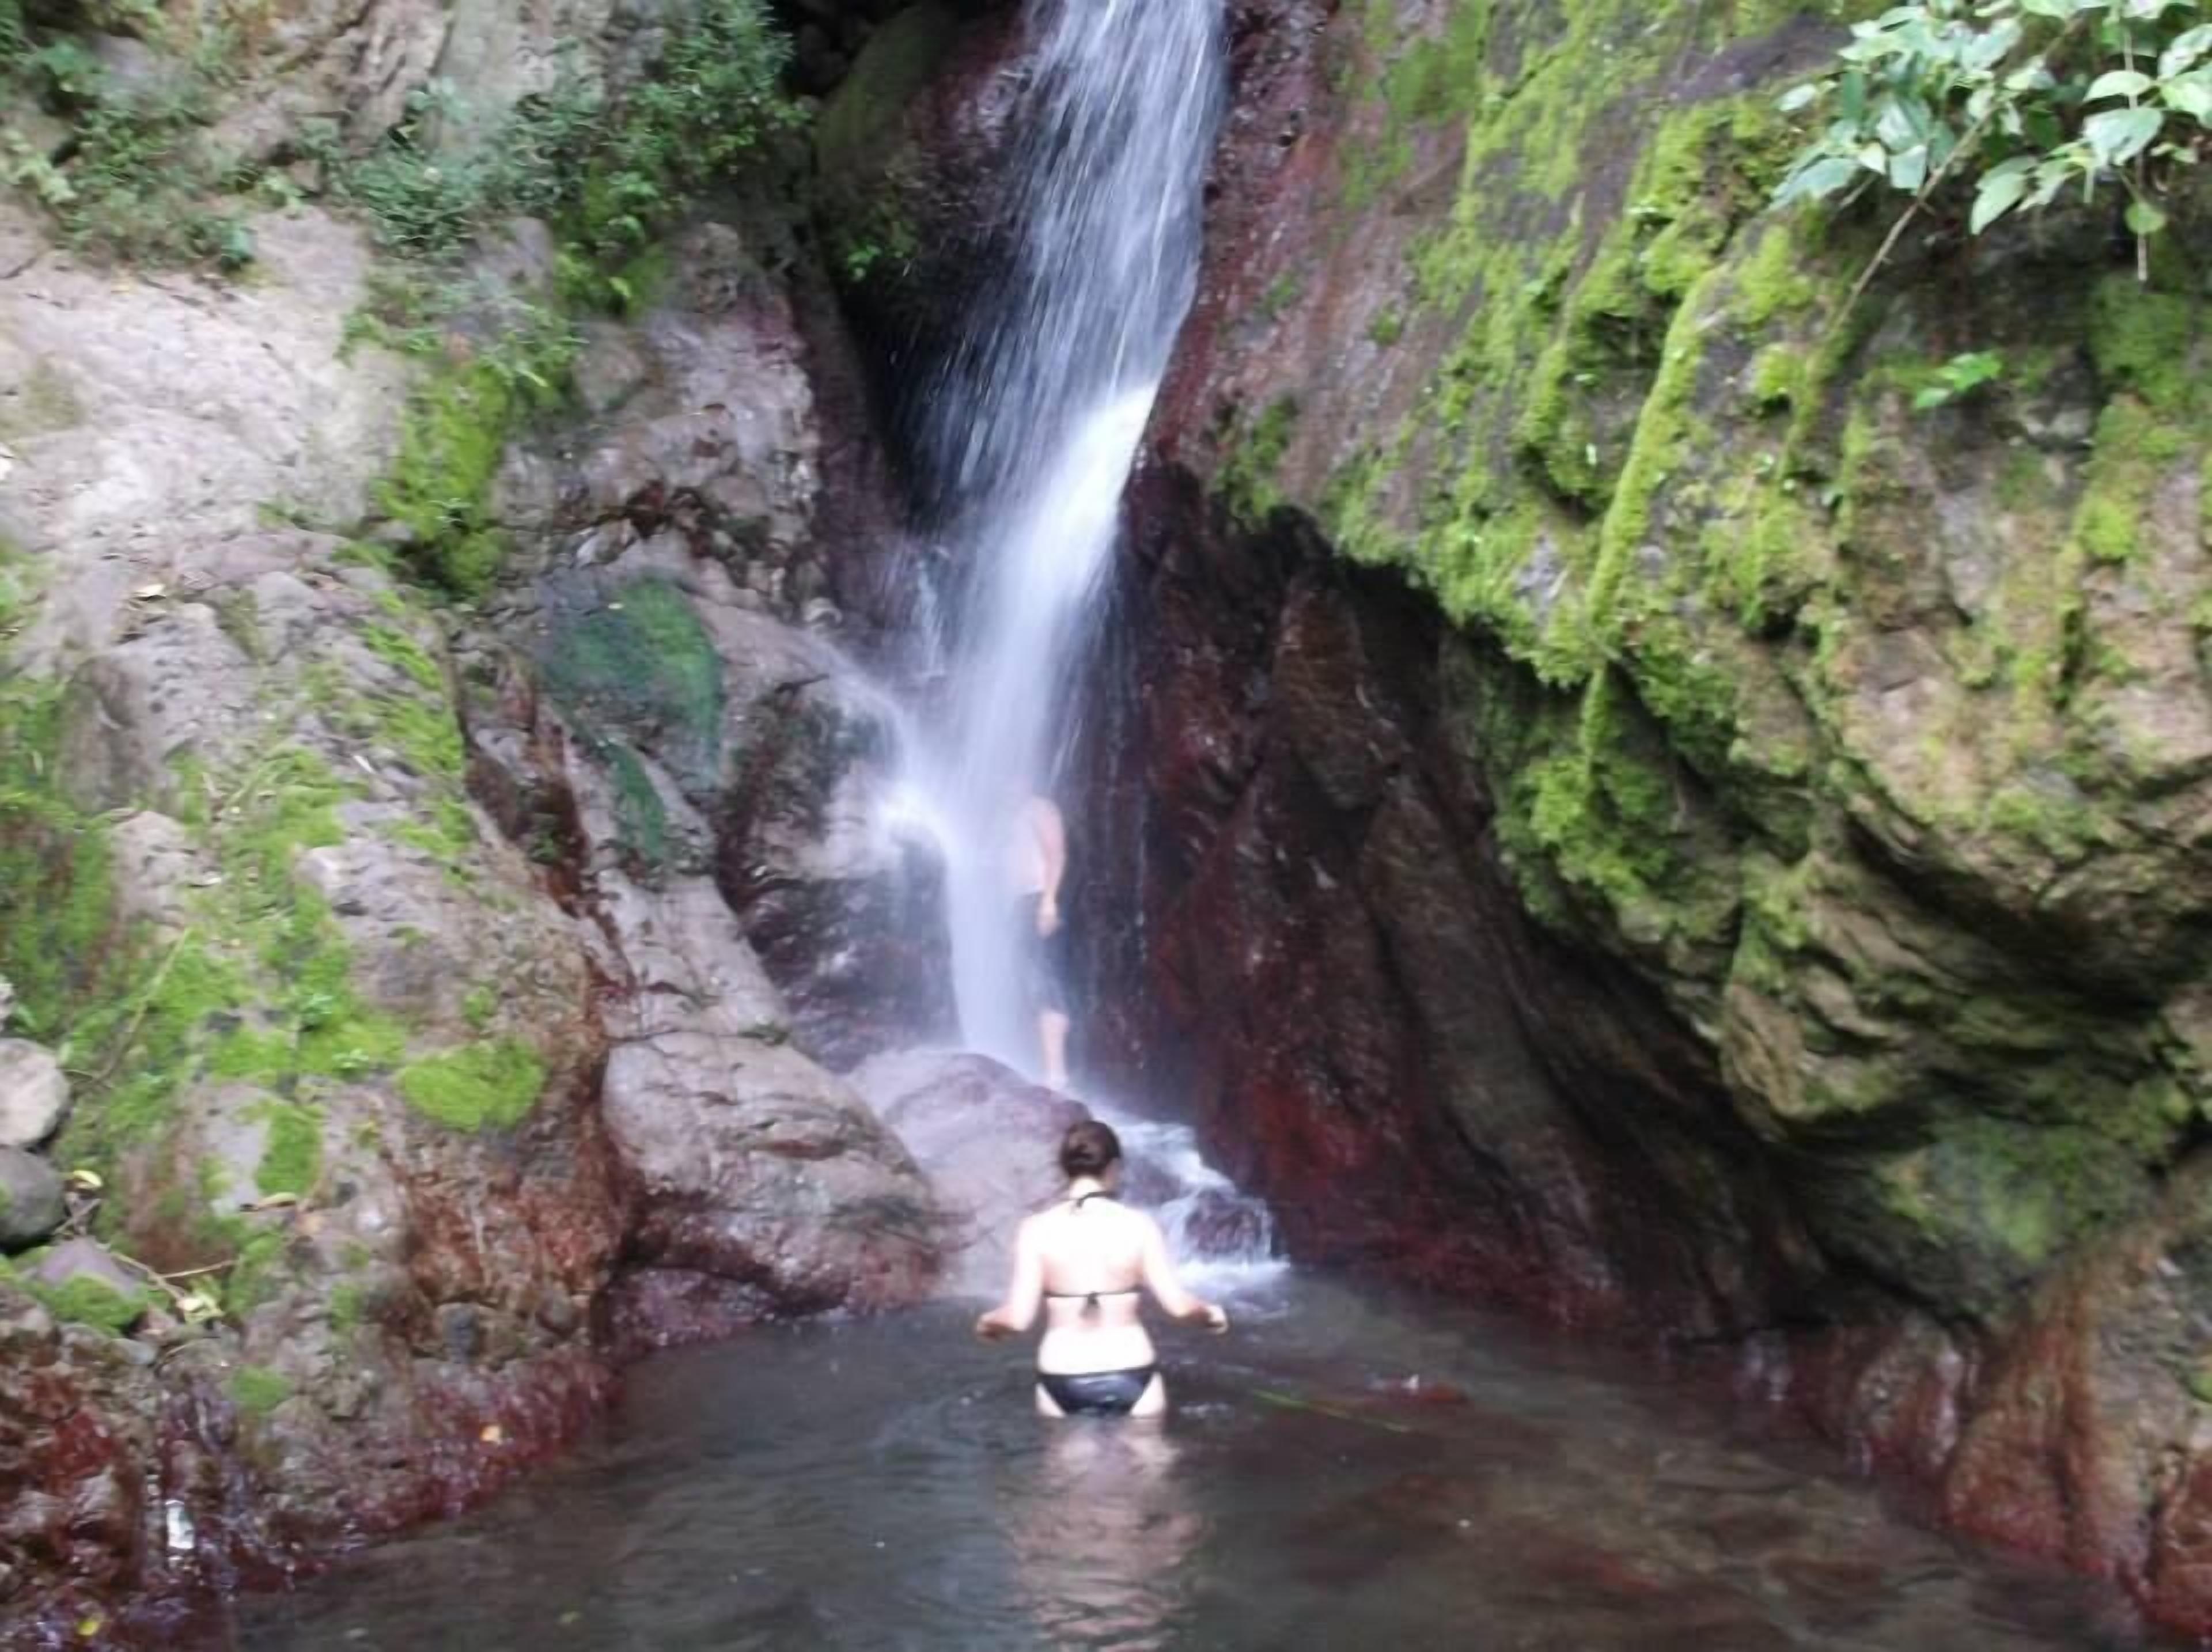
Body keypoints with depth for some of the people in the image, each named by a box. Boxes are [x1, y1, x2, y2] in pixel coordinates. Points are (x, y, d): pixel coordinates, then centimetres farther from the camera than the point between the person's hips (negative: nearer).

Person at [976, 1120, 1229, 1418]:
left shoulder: (1037, 1228, -7)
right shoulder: (1139, 1225, -7)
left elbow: (1018, 1318, -10)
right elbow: (1178, 1305, -9)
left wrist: (989, 1323, 12)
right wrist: (1210, 1313, 12)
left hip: (1063, 1383, 1)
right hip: (1130, 1378, -1)